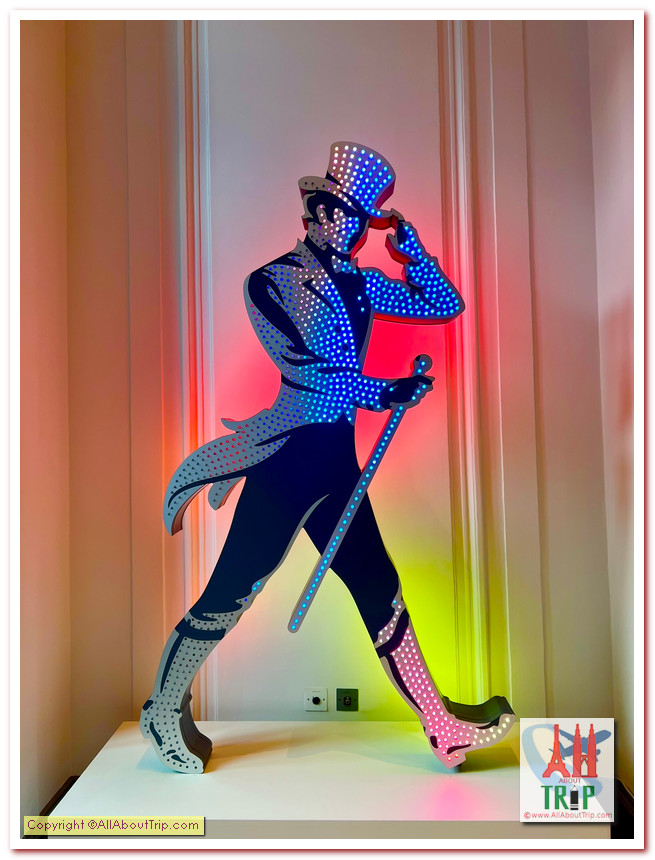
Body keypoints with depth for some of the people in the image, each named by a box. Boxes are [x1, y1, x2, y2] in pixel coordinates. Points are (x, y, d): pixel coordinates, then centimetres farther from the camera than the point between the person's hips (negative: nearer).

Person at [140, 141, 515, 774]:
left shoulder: (359, 284, 14)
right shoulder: (271, 282, -4)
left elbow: (446, 305, 17)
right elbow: (301, 366, -15)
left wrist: (410, 250, 6)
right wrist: (380, 393, -16)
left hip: (337, 460, 7)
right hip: (285, 459, -6)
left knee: (379, 589, 11)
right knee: (232, 591, 2)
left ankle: (443, 727, 24)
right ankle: (164, 710, 28)